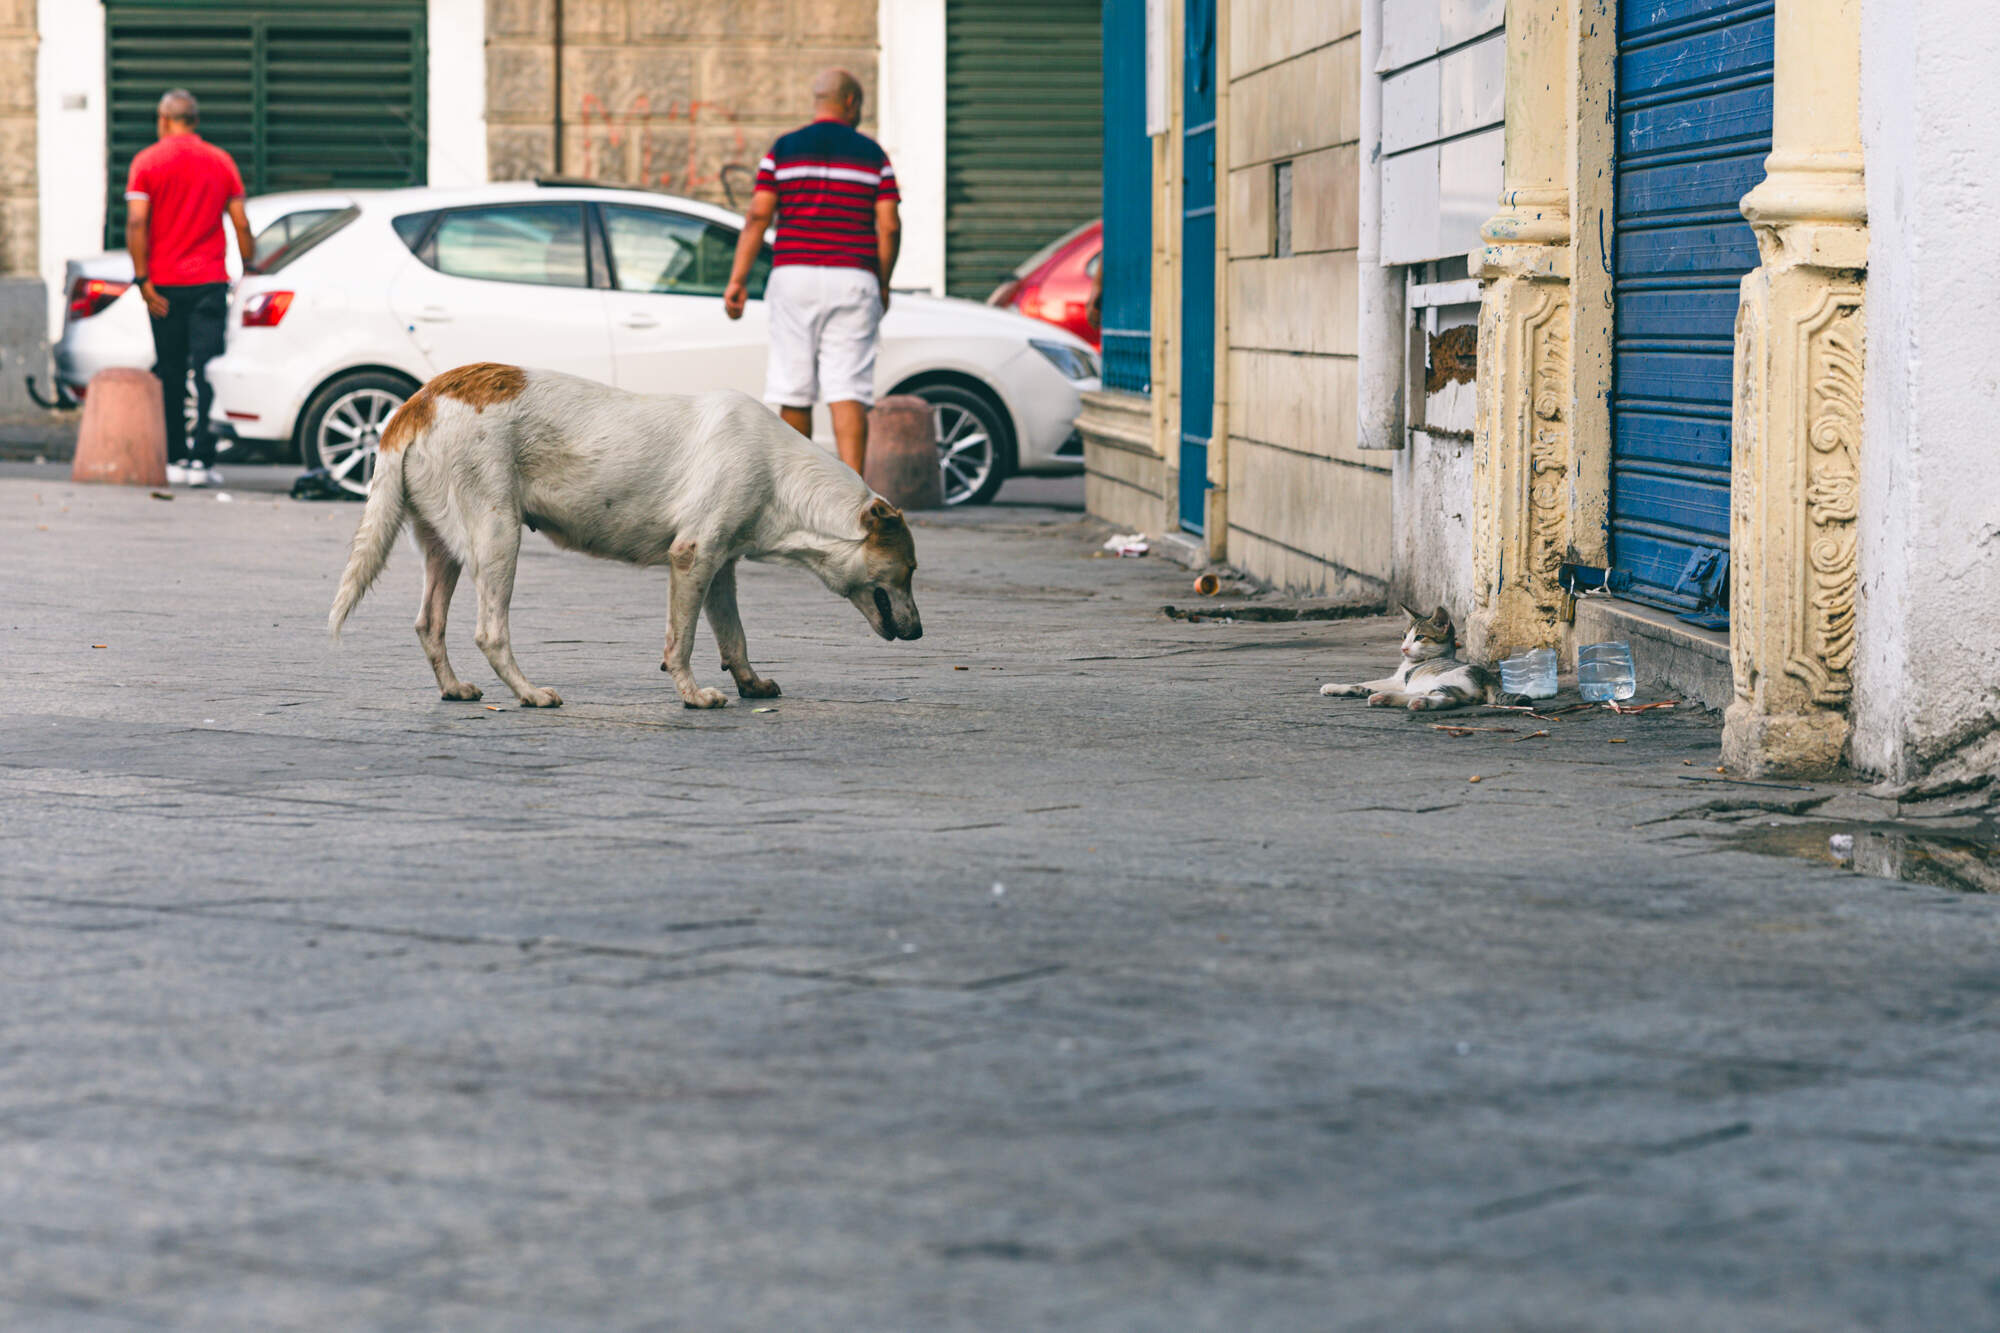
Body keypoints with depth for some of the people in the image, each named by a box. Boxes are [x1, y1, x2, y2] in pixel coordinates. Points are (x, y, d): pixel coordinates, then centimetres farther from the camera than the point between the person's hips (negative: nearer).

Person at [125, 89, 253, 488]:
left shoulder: (147, 162, 0)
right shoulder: (221, 162, 5)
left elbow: (136, 223, -9)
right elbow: (241, 223, 4)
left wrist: (142, 279, -7)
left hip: (164, 284, 0)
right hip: (210, 282, 0)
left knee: (172, 375, 10)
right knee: (207, 371, -5)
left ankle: (176, 458, 16)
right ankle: (202, 460, -14)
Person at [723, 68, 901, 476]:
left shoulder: (782, 150, 7)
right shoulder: (872, 154, 6)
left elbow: (758, 216, -2)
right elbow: (889, 227, 1)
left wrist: (738, 280, -2)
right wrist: (883, 285, 13)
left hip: (794, 275, 1)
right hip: (853, 279, -1)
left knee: (795, 391, 8)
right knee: (848, 389, -7)